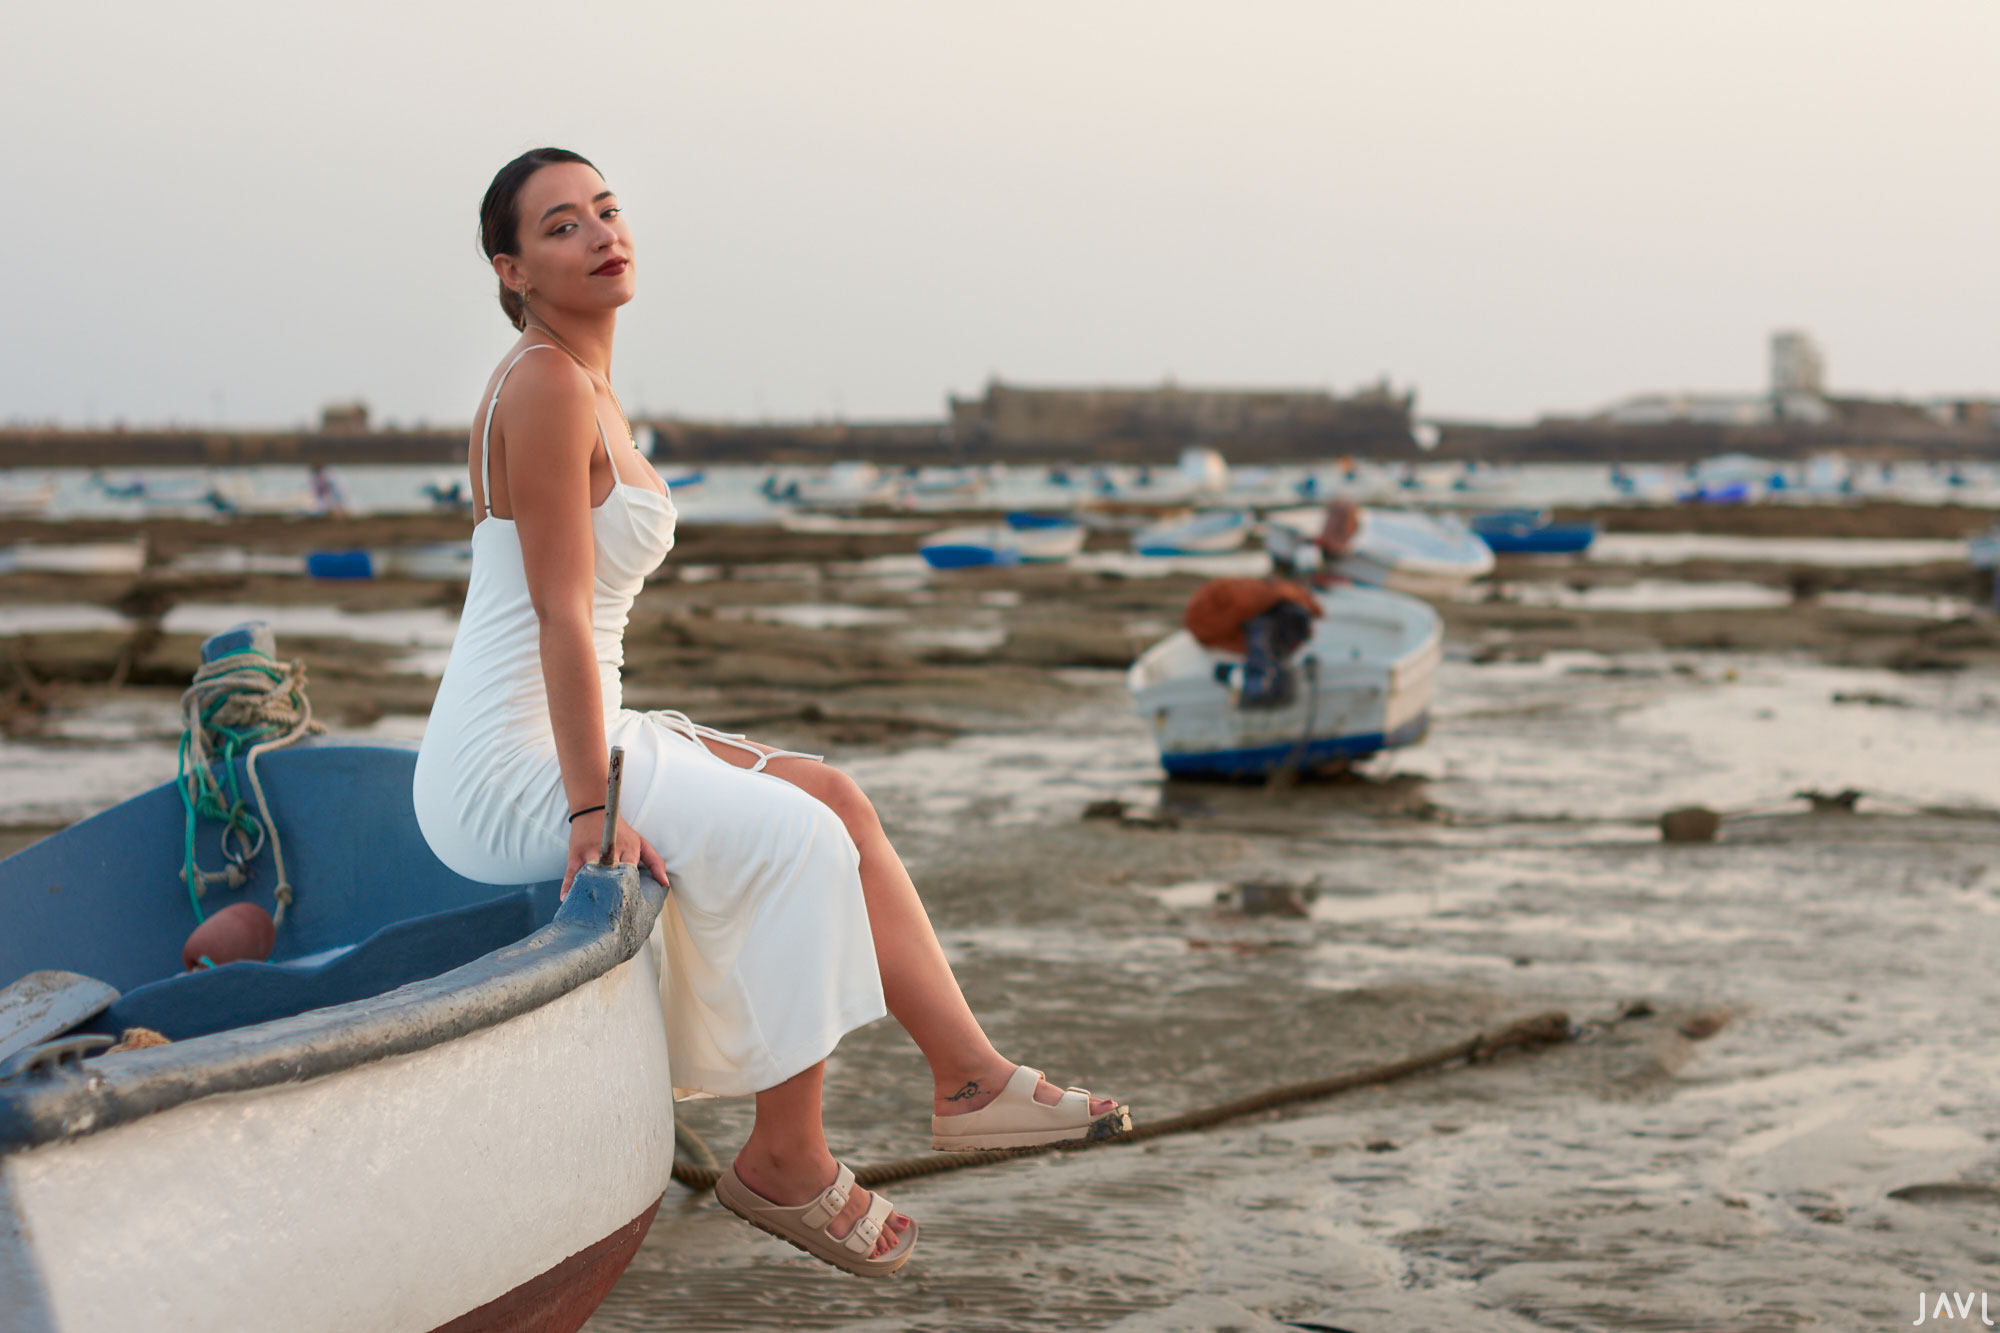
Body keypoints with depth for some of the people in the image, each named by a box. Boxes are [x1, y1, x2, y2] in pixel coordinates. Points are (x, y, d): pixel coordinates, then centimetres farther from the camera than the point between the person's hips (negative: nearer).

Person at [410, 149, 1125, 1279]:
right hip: (509, 773, -10)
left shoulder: (588, 388, 13)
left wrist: (606, 772, 18)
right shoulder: (547, 385, -17)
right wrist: (592, 808, -23)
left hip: (561, 744, 10)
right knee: (797, 839, -11)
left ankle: (973, 1078, 9)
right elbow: (560, 615, -22)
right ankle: (787, 1163, 0)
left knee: (836, 796, 8)